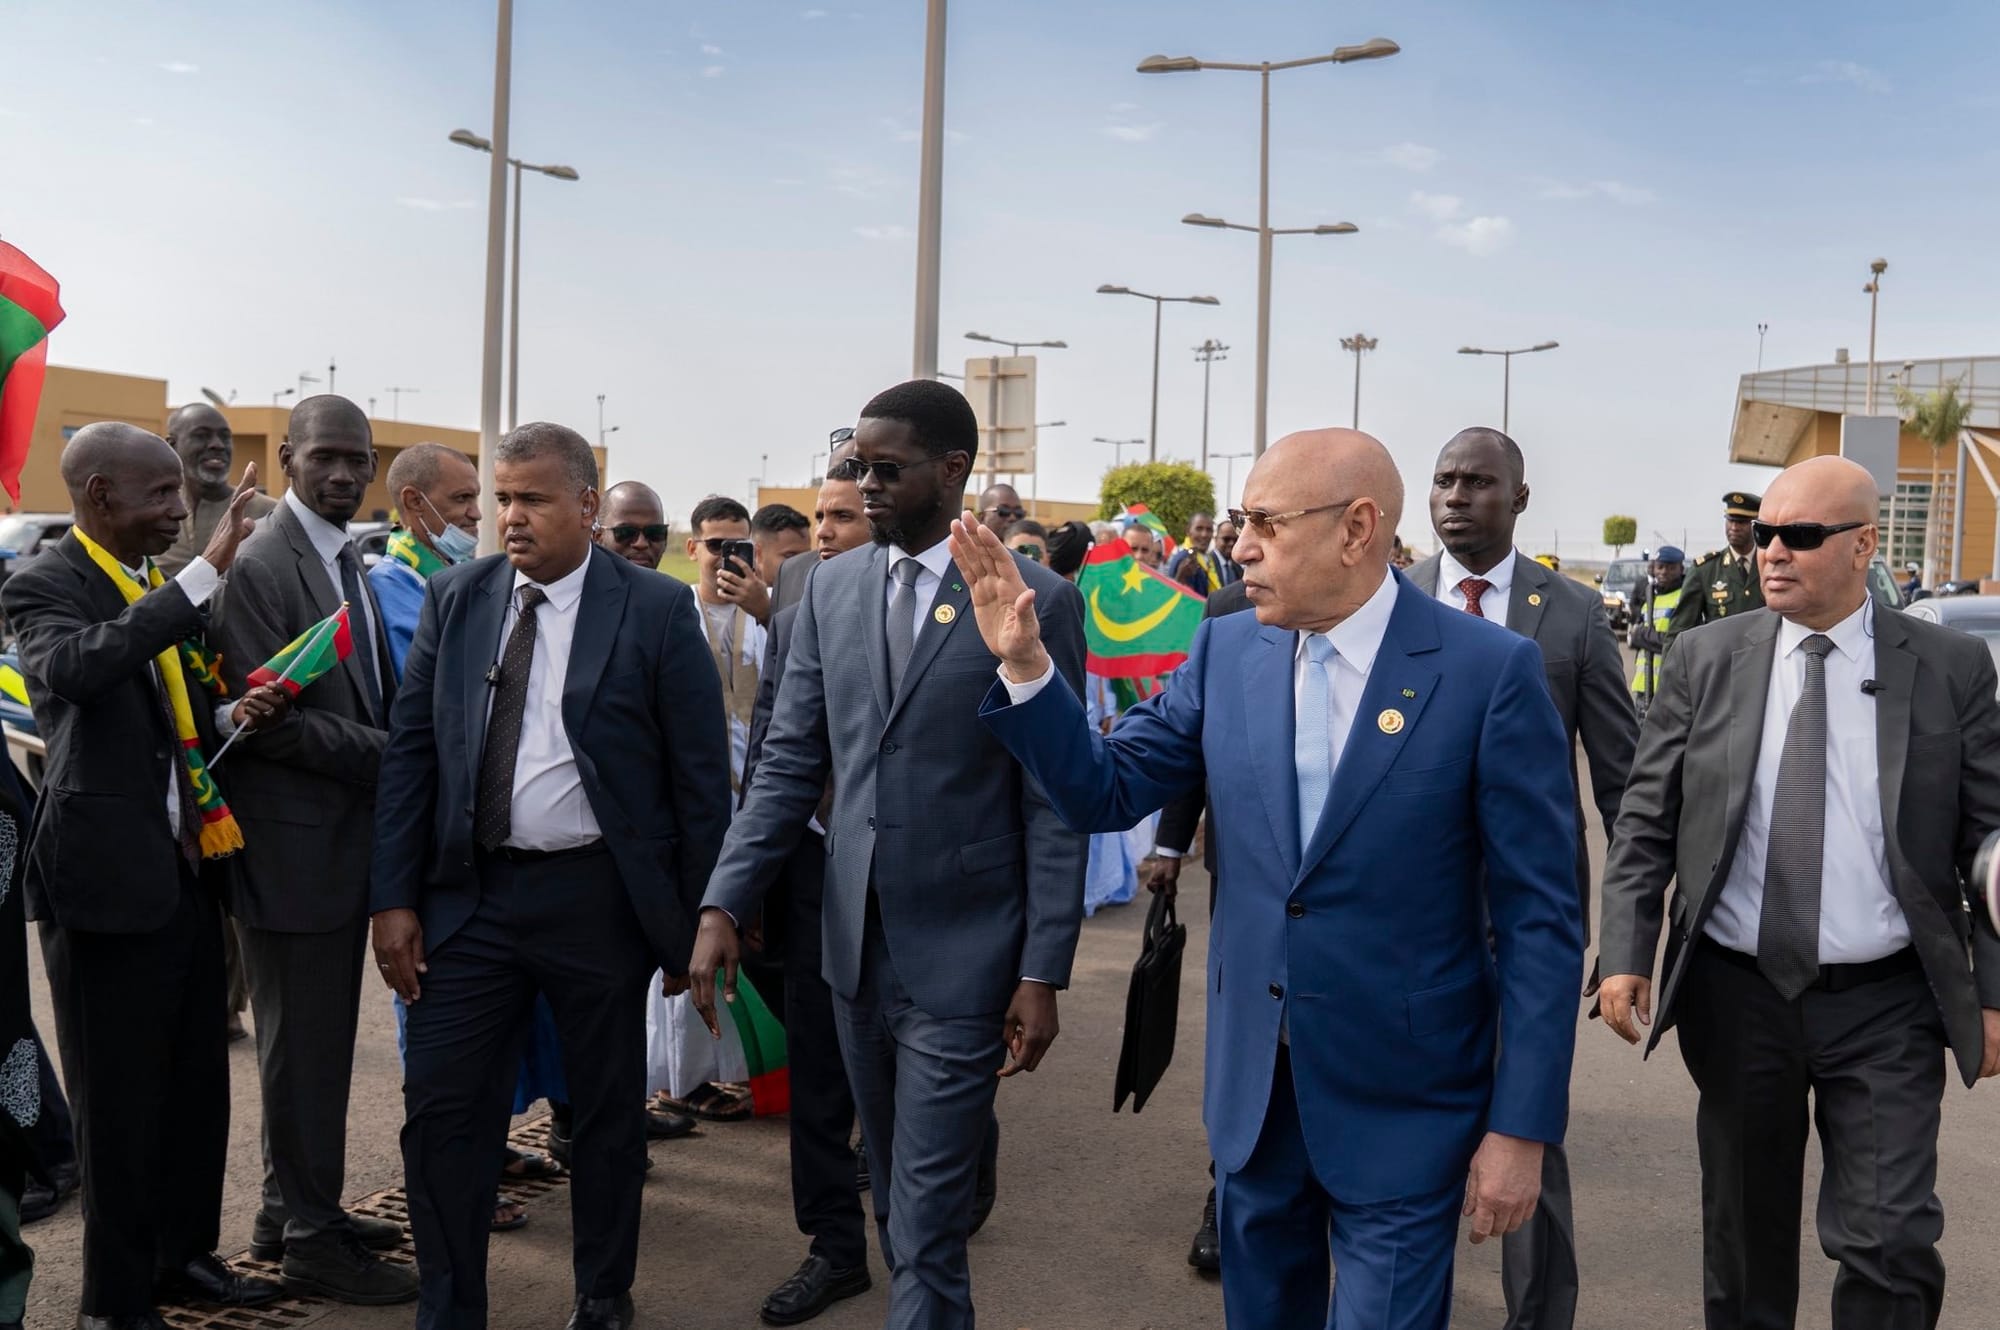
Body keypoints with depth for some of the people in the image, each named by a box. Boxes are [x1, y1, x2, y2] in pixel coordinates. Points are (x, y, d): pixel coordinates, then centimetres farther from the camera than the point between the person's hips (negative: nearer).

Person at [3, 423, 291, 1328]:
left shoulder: (162, 587, 13)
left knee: (197, 1084, 16)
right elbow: (78, 667, -33)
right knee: (118, 1101, 4)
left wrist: (234, 714, 0)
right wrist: (207, 572, -36)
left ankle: (184, 1254, 33)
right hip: (108, 878, -7)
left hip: (187, 872, 7)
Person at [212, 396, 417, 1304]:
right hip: (294, 842, -9)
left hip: (348, 835, 9)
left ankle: (294, 1210, 34)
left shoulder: (346, 557, 12)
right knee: (304, 1047, 3)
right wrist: (388, 755, -18)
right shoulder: (260, 564, -16)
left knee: (320, 1041, 19)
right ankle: (309, 1239, 17)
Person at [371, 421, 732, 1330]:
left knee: (607, 1113, 12)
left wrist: (701, 918, -5)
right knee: (440, 1113, 4)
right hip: (470, 894, 3)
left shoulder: (656, 609, -7)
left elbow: (701, 776, -5)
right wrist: (394, 898, -1)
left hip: (599, 900, -2)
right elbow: (409, 751, 5)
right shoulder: (455, 598, 4)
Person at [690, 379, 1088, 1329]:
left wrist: (1044, 972, -10)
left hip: (962, 957, -5)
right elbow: (790, 760, 6)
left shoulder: (1036, 600, -9)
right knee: (901, 1199, 19)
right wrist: (724, 903, -3)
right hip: (854, 944, 5)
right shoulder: (831, 588, 5)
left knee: (928, 1226, 1)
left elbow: (1054, 801, -8)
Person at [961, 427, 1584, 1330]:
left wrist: (1523, 1127, -11)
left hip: (1403, 1105, -4)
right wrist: (1025, 664, -12)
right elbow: (1105, 792, 2)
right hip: (1251, 1085, 5)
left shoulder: (1490, 670, -14)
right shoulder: (1226, 651, -1)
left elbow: (1539, 916, -11)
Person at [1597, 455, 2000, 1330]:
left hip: (1886, 1005, -1)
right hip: (1736, 995, 1)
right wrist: (1625, 955, -8)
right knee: (1744, 1234, 13)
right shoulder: (1704, 661, 0)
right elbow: (1644, 826, 1)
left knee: (1892, 1245, -1)